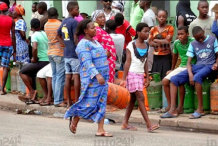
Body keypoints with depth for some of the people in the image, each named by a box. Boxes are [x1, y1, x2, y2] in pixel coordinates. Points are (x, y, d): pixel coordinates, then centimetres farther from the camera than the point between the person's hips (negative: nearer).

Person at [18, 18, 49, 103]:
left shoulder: (35, 35, -12)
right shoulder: (44, 33, 11)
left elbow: (34, 48, -28)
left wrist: (34, 58, -12)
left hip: (41, 61, -8)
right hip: (48, 60, 8)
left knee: (22, 72, 4)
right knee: (29, 73, 24)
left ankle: (32, 92, 5)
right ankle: (32, 96, 21)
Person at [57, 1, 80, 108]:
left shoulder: (64, 22, 12)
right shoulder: (74, 22, -13)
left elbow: (58, 35, 23)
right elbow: (76, 39, -17)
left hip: (66, 53, 8)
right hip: (75, 54, -8)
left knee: (68, 77, 7)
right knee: (76, 76, -4)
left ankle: (69, 102, 9)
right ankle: (77, 102, -3)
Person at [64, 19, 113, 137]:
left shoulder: (95, 42, 17)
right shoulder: (84, 44, -12)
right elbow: (87, 62, -22)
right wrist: (97, 75, -32)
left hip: (102, 78, 9)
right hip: (91, 79, -9)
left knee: (101, 104, 4)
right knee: (89, 103, -6)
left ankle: (100, 130, 3)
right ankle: (74, 119, 16)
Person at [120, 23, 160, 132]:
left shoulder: (146, 45, 10)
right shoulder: (131, 45, -8)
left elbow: (145, 63, 15)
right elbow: (128, 62, -9)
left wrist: (147, 78, 12)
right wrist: (124, 79, -12)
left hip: (140, 74, 7)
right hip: (132, 74, -7)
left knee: (133, 99, 9)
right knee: (140, 97, -12)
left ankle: (125, 123, 16)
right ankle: (149, 125, -16)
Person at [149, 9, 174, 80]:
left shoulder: (170, 28, -1)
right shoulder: (153, 29, 8)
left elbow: (167, 41, -10)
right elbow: (150, 43, 1)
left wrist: (155, 40, -2)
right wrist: (162, 42, -13)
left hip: (166, 56, -3)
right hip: (156, 57, 3)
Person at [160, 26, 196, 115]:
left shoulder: (193, 41, -13)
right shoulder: (176, 43, 5)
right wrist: (172, 70, 29)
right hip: (181, 67, 7)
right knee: (165, 81, -5)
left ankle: (180, 107, -20)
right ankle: (170, 105, 2)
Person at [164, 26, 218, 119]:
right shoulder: (193, 44, 13)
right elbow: (189, 62, 6)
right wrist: (190, 74, -14)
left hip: (208, 66, -5)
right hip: (196, 67, 5)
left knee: (197, 77, -39)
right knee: (174, 79, -13)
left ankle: (200, 109, -34)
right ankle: (173, 110, -18)